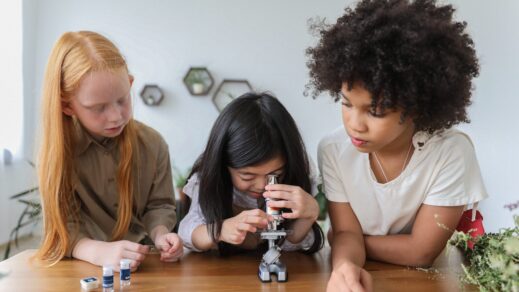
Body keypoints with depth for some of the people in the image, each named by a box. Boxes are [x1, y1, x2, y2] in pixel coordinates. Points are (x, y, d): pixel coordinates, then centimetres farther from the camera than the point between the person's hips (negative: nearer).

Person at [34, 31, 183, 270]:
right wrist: (101, 251, -31)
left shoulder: (152, 144, -1)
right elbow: (62, 226, -12)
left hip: (144, 262, 2)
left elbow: (159, 205, 5)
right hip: (81, 268, -1)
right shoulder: (56, 152, -9)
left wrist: (161, 235, -17)